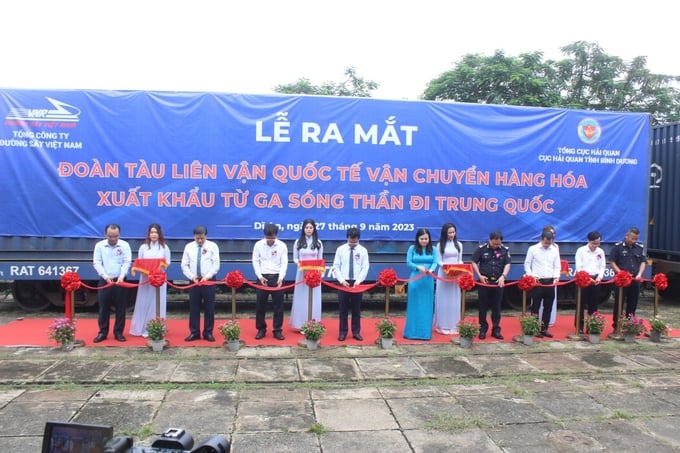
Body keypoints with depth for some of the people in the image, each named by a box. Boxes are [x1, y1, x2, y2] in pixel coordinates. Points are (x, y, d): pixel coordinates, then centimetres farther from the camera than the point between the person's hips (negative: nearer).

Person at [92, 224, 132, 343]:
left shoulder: (125, 245, -2)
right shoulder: (99, 245, 0)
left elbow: (127, 262, -6)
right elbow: (97, 263, -3)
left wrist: (121, 277, -20)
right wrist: (106, 276, -15)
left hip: (120, 281, 0)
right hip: (104, 281, 0)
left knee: (120, 308, 4)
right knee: (103, 308, 5)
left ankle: (118, 332, 14)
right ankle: (102, 332, 16)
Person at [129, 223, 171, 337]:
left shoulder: (164, 247, 4)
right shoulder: (143, 247, 5)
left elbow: (167, 263, 5)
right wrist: (142, 270, -14)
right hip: (145, 278, 1)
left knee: (157, 304, 2)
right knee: (144, 303, 2)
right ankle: (145, 328, 10)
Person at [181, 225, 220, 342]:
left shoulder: (213, 246, -1)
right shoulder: (189, 247, 5)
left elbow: (216, 265, -6)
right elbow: (184, 265, 4)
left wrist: (207, 276, -19)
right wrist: (191, 276, -12)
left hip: (209, 281, -2)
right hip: (194, 281, 2)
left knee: (209, 308, 4)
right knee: (193, 307, 5)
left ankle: (208, 333, 14)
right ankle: (194, 333, 15)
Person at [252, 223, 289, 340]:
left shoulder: (282, 245, -4)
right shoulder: (258, 244, -2)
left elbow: (284, 263, -3)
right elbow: (255, 261, 1)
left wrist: (281, 278, -14)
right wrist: (260, 276, -9)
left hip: (277, 277, 0)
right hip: (263, 277, 1)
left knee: (278, 305, 3)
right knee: (260, 304, 5)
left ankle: (277, 330, 13)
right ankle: (261, 329, 18)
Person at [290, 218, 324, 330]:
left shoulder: (318, 243, 6)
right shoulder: (298, 242, 3)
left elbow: (320, 259, 8)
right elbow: (295, 258, 5)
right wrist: (298, 263, -16)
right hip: (302, 273, -1)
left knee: (314, 299, 1)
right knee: (302, 298, 1)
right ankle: (301, 325, 8)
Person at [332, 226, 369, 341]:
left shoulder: (363, 250, 1)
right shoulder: (340, 249, 0)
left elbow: (365, 268, -2)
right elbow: (336, 266, -1)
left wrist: (358, 281, -15)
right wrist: (342, 280, -13)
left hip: (356, 283, 0)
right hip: (343, 283, 0)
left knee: (356, 309, 8)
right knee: (342, 309, 5)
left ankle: (356, 332, 17)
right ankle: (343, 332, 13)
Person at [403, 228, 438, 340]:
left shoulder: (433, 249, 6)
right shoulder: (412, 248, 2)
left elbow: (435, 262, -3)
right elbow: (408, 263, -2)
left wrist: (431, 270, -24)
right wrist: (418, 267, -20)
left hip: (428, 280, 2)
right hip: (415, 279, -1)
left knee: (427, 306, 5)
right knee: (414, 305, 2)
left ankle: (425, 331, 14)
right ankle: (412, 331, 10)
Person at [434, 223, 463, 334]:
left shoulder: (459, 245, 10)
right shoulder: (440, 245, 0)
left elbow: (460, 260, 10)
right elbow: (439, 261, -2)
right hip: (444, 273, -3)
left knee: (454, 300, 6)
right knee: (444, 299, -1)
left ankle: (453, 325, 14)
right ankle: (443, 325, 5)